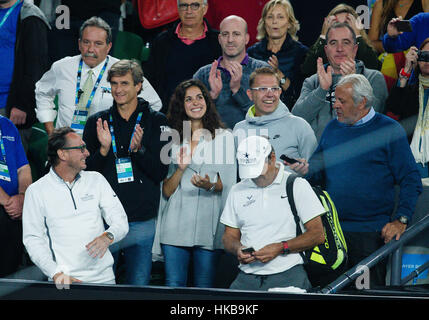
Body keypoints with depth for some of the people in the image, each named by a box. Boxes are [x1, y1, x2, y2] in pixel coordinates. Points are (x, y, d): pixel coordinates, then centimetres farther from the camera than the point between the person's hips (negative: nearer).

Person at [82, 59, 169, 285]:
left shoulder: (156, 122, 4)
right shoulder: (97, 122, 7)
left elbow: (160, 173, -1)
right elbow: (86, 172, 3)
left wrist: (138, 149, -18)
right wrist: (103, 149, -15)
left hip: (142, 221, 0)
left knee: (139, 285, 3)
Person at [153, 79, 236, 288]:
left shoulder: (224, 137, 8)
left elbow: (228, 184, 4)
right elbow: (166, 191, 9)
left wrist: (211, 186, -17)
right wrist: (180, 168, -9)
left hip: (208, 223, -1)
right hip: (176, 224, 1)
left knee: (204, 290, 0)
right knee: (173, 287, -2)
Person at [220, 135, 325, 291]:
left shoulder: (297, 185, 4)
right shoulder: (237, 191, 17)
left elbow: (318, 234, 0)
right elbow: (229, 236, 21)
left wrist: (280, 248, -11)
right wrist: (238, 249, -3)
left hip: (288, 274, -3)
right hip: (247, 277, 3)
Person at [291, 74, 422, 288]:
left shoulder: (389, 130, -4)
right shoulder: (332, 128, 11)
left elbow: (411, 181, -6)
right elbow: (319, 172, 15)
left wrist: (400, 220, -14)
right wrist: (307, 170, -8)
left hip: (370, 232, -4)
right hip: (331, 229, 4)